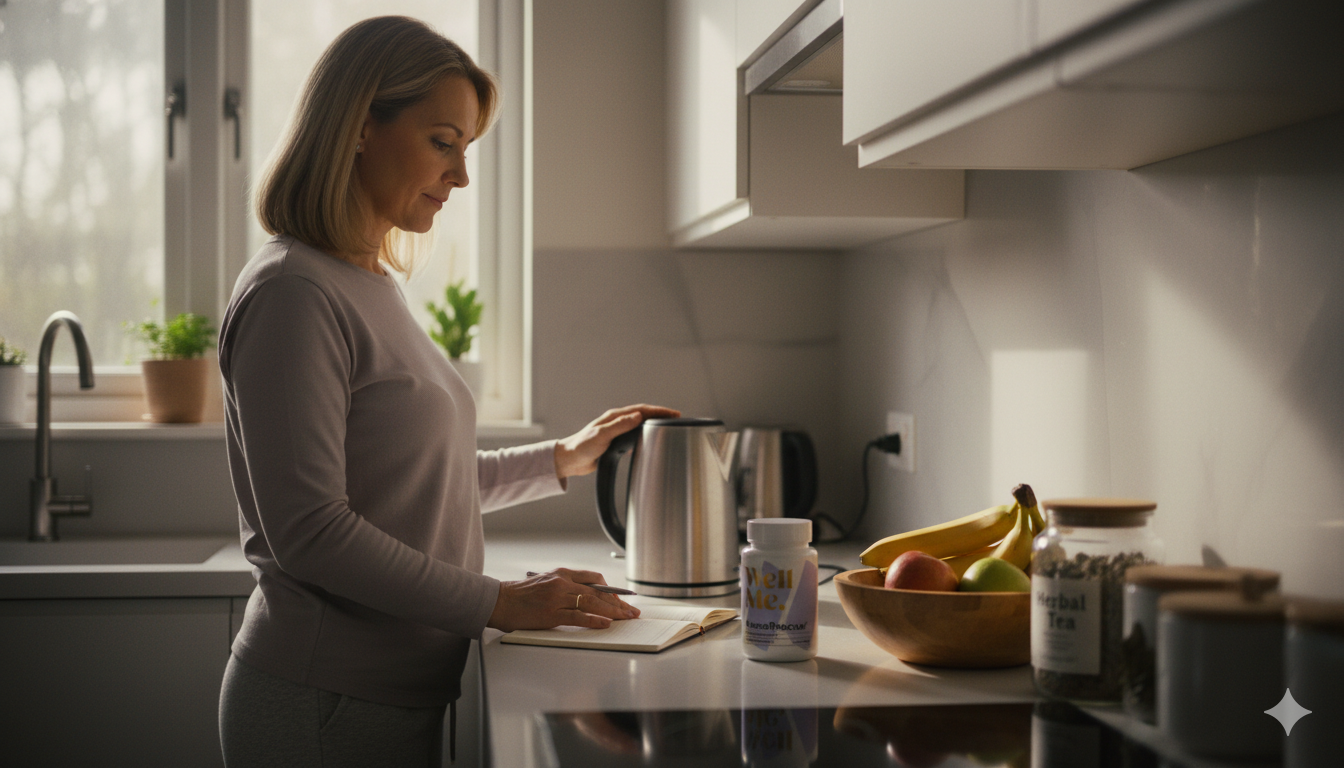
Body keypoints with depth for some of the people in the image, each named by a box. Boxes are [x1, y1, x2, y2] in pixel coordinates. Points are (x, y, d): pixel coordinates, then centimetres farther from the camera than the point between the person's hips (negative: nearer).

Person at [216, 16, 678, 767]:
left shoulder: (372, 284, 12)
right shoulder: (292, 292, -16)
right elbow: (309, 528, -22)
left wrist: (562, 460, 13)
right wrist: (499, 603, -19)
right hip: (325, 705, -8)